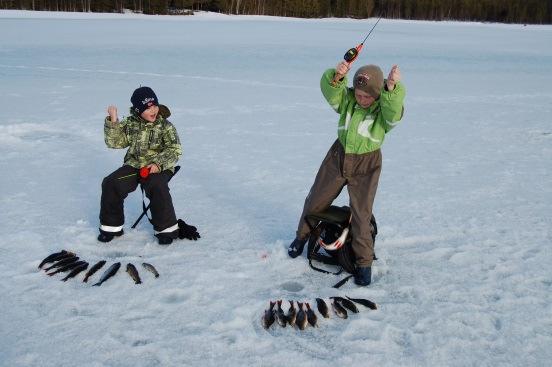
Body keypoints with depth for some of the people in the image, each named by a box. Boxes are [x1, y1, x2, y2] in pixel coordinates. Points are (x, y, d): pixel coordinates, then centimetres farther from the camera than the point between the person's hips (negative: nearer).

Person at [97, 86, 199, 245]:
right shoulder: (130, 124, 6)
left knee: (156, 187, -34)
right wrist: (112, 122, -8)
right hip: (133, 166, 4)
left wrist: (159, 163, -24)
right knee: (110, 184, -16)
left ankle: (167, 228, -17)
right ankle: (111, 225, 3)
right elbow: (114, 142, 6)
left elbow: (174, 150, -9)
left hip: (158, 168, -4)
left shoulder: (165, 126, -4)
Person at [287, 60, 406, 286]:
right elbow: (330, 90, -29)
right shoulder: (347, 97, -11)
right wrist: (337, 76, -52)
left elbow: (394, 110, -42)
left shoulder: (386, 107, -18)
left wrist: (392, 86, -62)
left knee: (361, 214, -6)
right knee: (316, 200, 17)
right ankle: (302, 236, 42)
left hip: (366, 165, -3)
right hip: (339, 156, 4)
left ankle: (364, 263, 10)